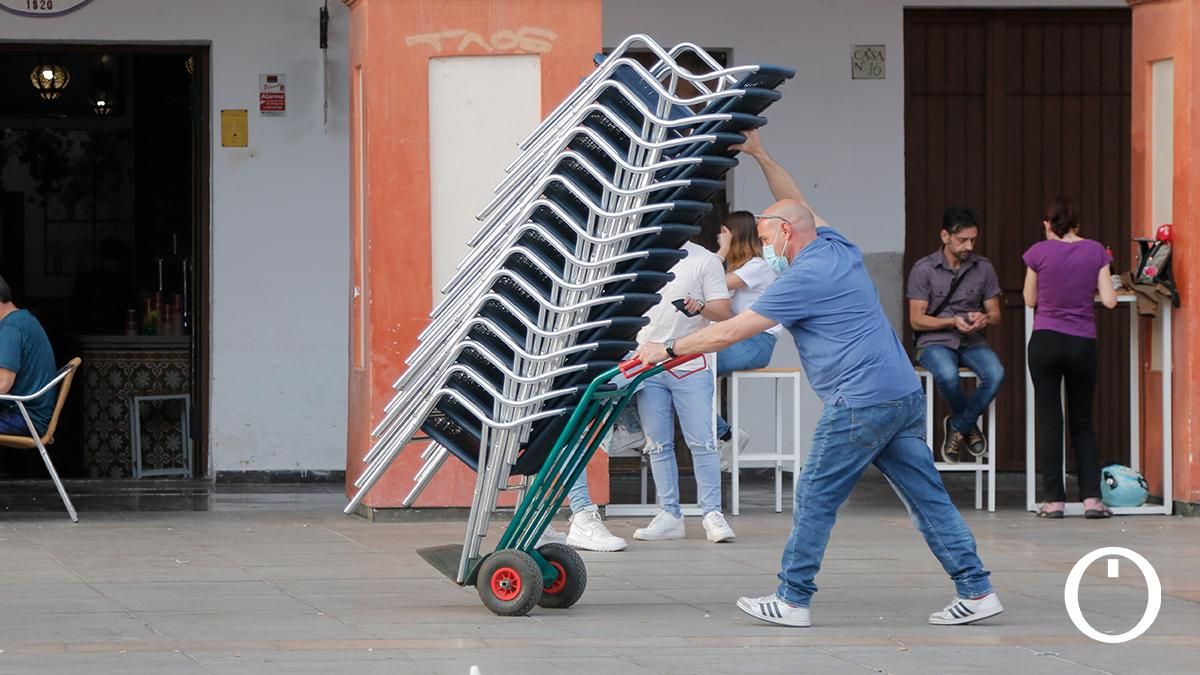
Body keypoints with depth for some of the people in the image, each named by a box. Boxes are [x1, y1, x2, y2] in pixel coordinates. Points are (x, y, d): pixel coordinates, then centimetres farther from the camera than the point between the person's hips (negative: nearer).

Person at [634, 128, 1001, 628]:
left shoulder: (805, 278, -10)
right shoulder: (838, 249, 14)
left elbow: (730, 332, -6)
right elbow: (797, 203, 34)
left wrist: (667, 349, 4)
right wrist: (759, 156, 32)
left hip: (861, 402, -9)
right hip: (904, 394, 9)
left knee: (815, 498, 0)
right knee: (926, 495, 7)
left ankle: (792, 600, 4)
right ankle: (976, 591, 3)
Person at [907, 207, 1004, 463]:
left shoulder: (983, 268, 4)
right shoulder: (924, 269, -5)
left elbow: (995, 315, 10)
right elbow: (916, 320, -5)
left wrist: (984, 319, -15)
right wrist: (952, 322, -20)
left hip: (972, 341, 3)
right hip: (935, 343, -3)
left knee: (995, 373, -30)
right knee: (948, 375, -37)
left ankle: (958, 426, -7)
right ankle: (969, 427, -5)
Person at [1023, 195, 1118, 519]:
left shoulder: (1039, 252, -5)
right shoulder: (1095, 251, -1)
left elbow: (1030, 300, 4)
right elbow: (1109, 300, -3)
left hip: (1046, 342, -2)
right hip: (1083, 345, 2)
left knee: (1049, 420, 5)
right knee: (1083, 422, 12)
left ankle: (1054, 500, 1)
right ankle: (1092, 498, 2)